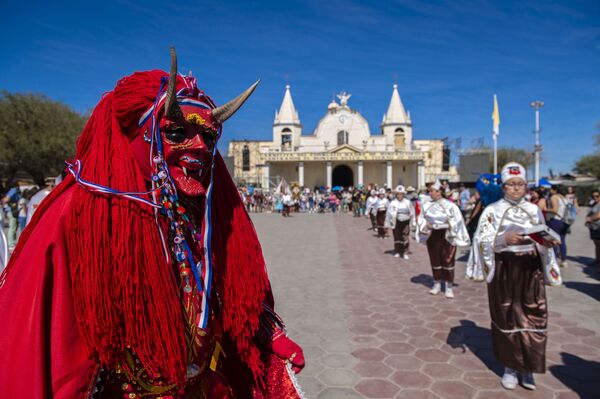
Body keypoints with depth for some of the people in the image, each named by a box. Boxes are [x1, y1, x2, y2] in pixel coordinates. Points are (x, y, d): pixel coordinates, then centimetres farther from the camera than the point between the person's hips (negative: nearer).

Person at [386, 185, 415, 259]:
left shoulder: (408, 202, 0)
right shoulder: (393, 202, -3)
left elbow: (412, 213, 8)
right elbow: (389, 213, 0)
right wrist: (388, 223, 1)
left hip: (405, 222, 0)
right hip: (396, 222, 0)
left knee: (405, 238, -5)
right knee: (397, 237, 8)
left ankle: (405, 253, 4)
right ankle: (397, 252, 22)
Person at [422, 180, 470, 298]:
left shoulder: (449, 205, -10)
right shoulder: (427, 205, 2)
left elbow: (456, 221, -7)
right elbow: (423, 220, 13)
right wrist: (427, 225, -5)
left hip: (446, 235, -4)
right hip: (433, 235, 4)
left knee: (448, 261, 1)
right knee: (435, 261, 11)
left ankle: (448, 287, 12)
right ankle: (437, 285, 24)